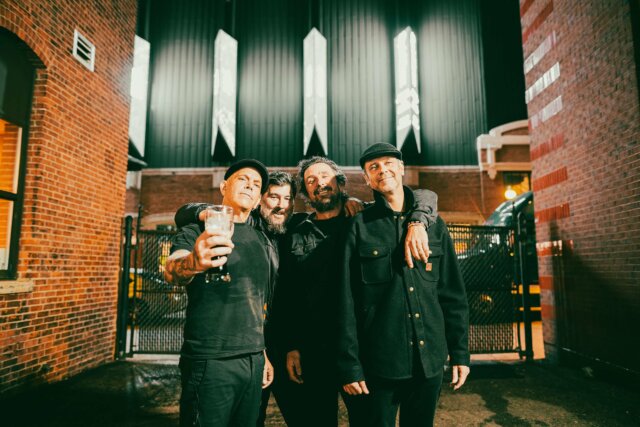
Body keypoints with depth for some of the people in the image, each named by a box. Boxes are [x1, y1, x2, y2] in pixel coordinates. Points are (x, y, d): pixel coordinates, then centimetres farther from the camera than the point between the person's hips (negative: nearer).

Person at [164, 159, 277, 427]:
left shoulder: (260, 241, 13)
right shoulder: (198, 231, -4)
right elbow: (171, 269, -25)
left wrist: (263, 354, 15)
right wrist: (193, 262, -47)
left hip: (253, 361, 6)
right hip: (210, 361, -5)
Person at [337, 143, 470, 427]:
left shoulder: (433, 224, 7)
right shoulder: (360, 227, -3)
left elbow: (453, 293, 8)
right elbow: (347, 300, -6)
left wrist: (460, 352, 5)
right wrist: (349, 365, -9)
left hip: (429, 360, 3)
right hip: (377, 363, -3)